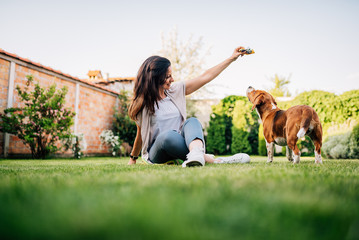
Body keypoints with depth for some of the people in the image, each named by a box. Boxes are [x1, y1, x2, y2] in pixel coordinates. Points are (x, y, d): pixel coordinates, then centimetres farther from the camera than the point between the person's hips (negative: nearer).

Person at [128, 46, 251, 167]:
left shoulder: (175, 90, 5)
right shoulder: (143, 104, -5)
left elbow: (205, 77, 5)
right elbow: (140, 135, 7)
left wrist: (232, 58, 5)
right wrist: (133, 159, 15)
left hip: (179, 143, 4)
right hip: (156, 152, -3)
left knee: (192, 121, -27)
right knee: (169, 135, -38)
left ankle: (196, 153, -58)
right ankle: (215, 161, -37)